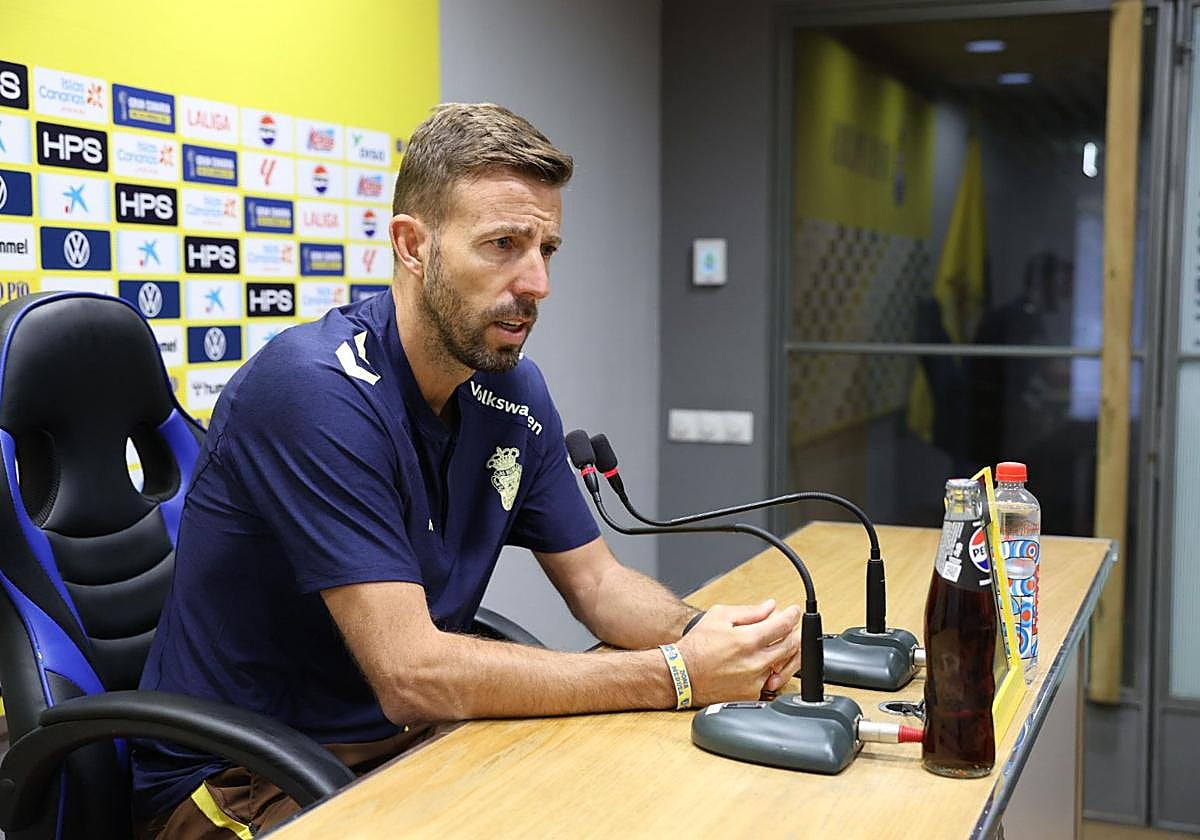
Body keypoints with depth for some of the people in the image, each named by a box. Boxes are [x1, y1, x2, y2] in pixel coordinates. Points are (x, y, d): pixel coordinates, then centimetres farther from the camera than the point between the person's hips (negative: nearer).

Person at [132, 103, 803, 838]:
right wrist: (678, 675, -24)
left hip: (410, 745, 7)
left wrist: (700, 633, -14)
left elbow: (596, 579, 8)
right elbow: (412, 673, -26)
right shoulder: (315, 390, -24)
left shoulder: (514, 390, 1)